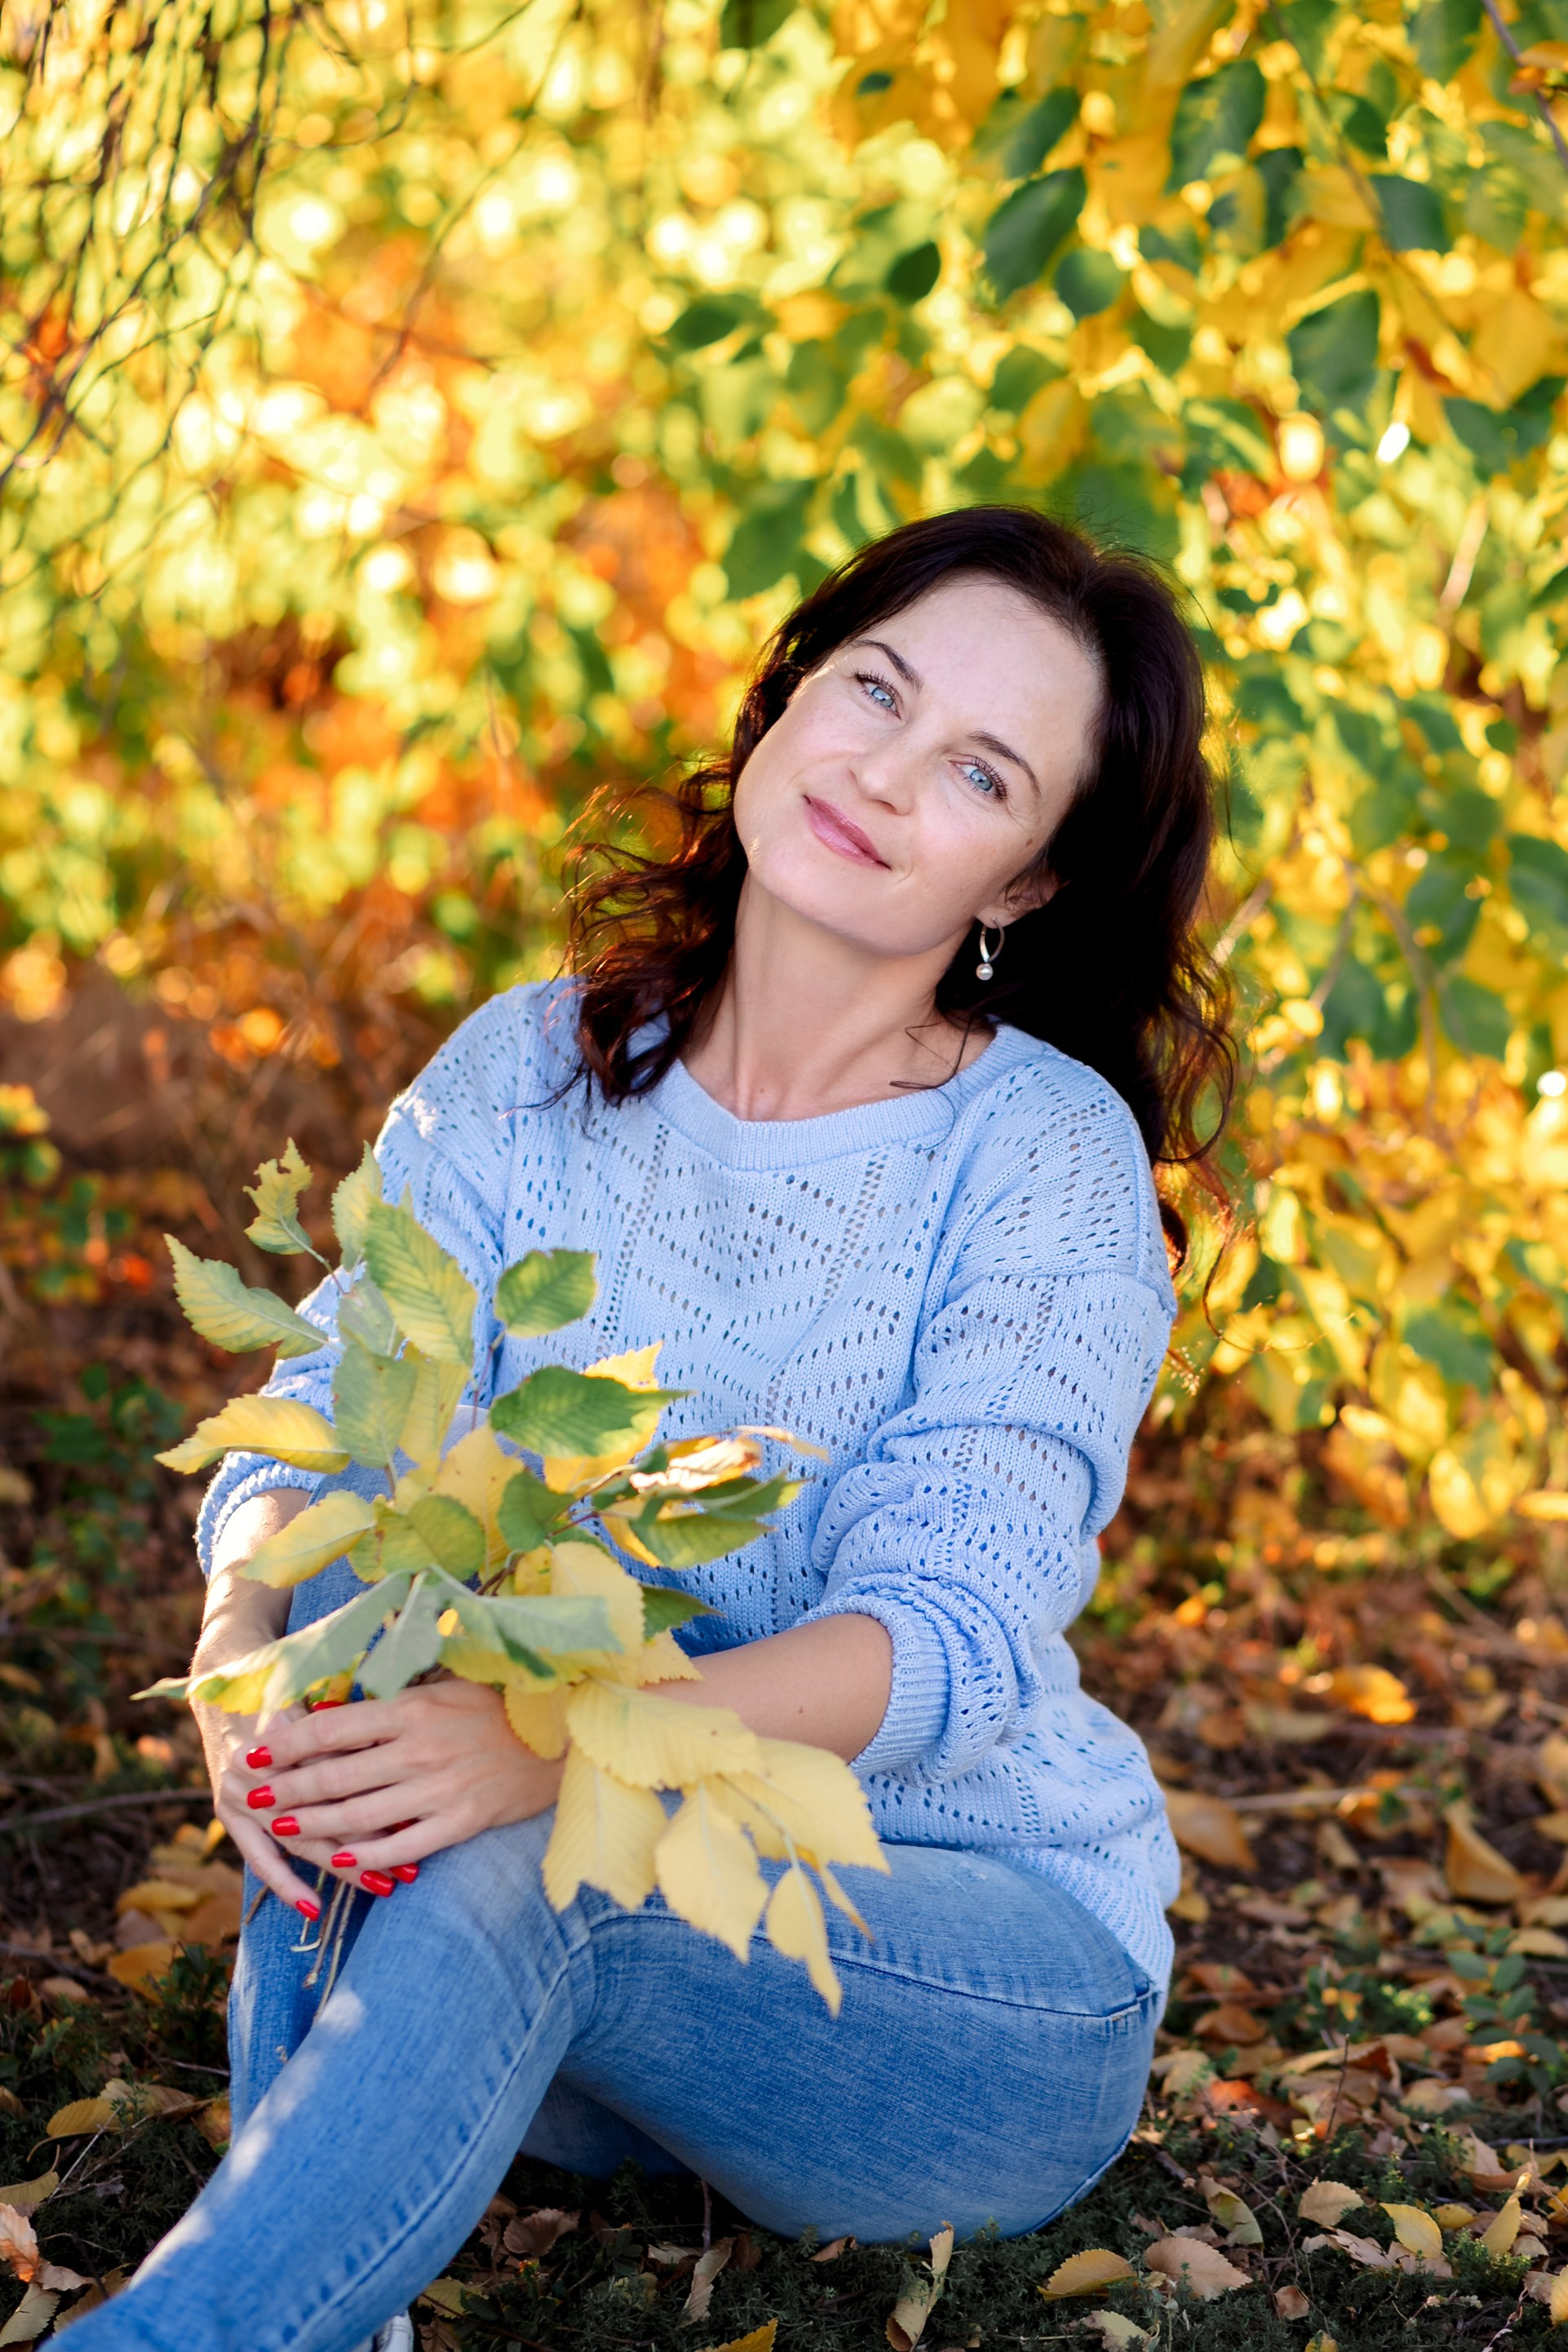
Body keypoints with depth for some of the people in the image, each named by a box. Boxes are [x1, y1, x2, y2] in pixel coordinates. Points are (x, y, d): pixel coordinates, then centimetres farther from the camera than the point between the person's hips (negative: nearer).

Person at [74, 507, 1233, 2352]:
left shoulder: (1047, 1153, -11)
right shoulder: (525, 1074, 2)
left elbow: (950, 1637, -22)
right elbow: (327, 1417, -9)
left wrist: (544, 1747, -41)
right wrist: (246, 1645, -34)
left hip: (995, 1968, -4)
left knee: (508, 1868, -34)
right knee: (352, 1586, -25)